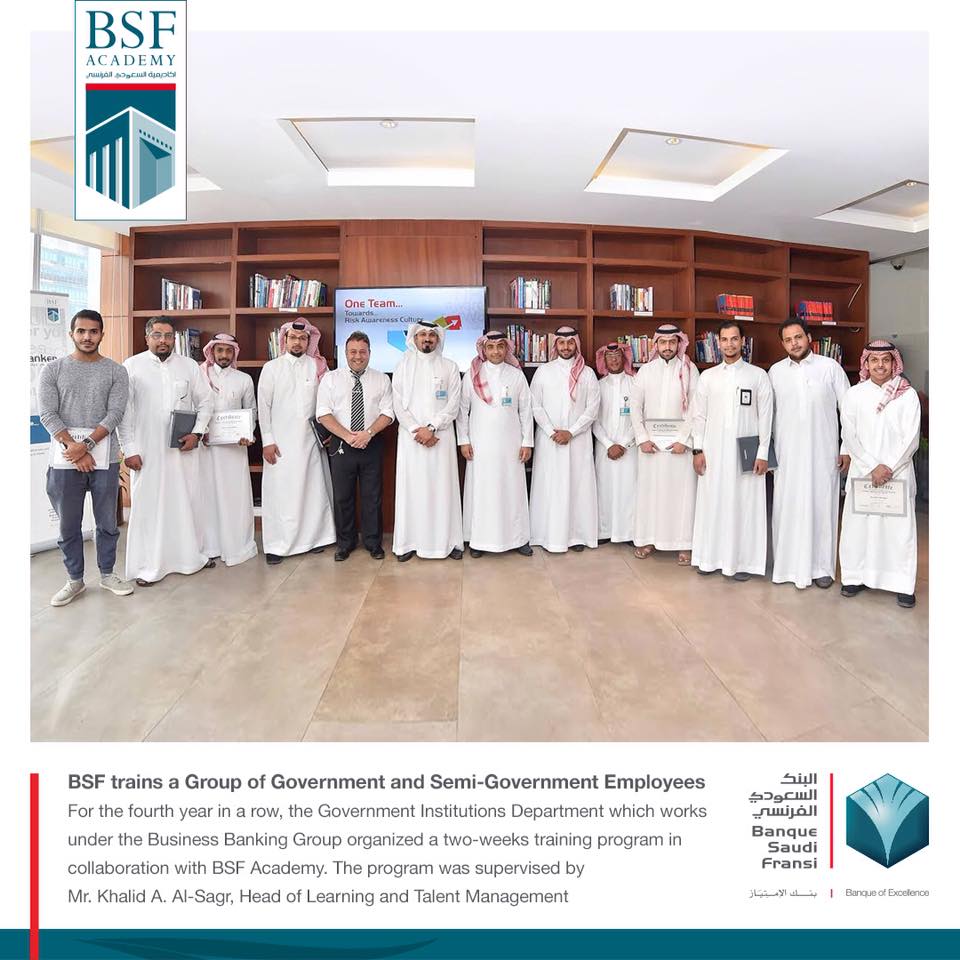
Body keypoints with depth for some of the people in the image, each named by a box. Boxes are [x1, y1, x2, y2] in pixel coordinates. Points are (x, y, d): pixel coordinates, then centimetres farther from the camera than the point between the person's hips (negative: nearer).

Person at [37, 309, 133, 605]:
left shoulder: (115, 371, 4)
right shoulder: (52, 370, 4)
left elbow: (115, 414, -6)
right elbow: (47, 415, -3)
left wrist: (87, 444, -17)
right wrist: (73, 448, -14)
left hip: (105, 459, 0)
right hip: (65, 460, 0)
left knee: (107, 523, 10)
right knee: (69, 526, 9)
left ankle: (107, 574, 27)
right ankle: (75, 580, 24)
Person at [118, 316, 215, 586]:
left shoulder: (189, 365, 6)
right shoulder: (132, 366, 0)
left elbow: (205, 402, 11)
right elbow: (124, 411, -2)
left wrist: (197, 433, -2)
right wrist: (129, 449, -6)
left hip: (183, 449, 2)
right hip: (146, 451, -2)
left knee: (187, 503, 10)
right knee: (147, 506, 2)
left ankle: (192, 555, 25)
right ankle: (147, 566, 13)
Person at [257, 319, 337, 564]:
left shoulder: (317, 367, 5)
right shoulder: (271, 368, 4)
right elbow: (263, 406, 2)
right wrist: (267, 441, -4)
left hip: (311, 440, 1)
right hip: (281, 442, -1)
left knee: (313, 489, 5)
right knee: (280, 492, 0)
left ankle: (314, 537, 17)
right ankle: (277, 544, 8)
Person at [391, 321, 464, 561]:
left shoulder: (449, 367, 7)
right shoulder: (403, 365, 9)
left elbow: (453, 404, -1)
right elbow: (398, 404, 2)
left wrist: (431, 428, -12)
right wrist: (417, 430, -9)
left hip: (441, 436, 0)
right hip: (410, 436, 1)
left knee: (443, 487, 0)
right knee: (411, 487, 1)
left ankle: (449, 541, 7)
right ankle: (409, 542, 7)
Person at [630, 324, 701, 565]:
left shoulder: (690, 370, 1)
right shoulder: (645, 370, 6)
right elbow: (635, 406, 5)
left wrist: (684, 440, -11)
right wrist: (642, 438, -4)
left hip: (680, 442, -2)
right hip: (650, 443, 2)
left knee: (682, 491, 0)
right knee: (649, 489, 5)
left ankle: (684, 544, 7)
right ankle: (647, 539, 16)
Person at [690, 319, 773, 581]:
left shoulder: (758, 375, 2)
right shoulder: (707, 376, 7)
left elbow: (765, 417, 0)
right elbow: (699, 415, 7)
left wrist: (762, 453, -5)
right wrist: (698, 450, -1)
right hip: (714, 451, 2)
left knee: (745, 504, 1)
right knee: (712, 502, 4)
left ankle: (742, 560, 11)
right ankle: (711, 557, 15)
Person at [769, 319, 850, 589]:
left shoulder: (830, 367, 0)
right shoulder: (776, 371, 6)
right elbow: (769, 412, 10)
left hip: (823, 452, -1)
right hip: (787, 453, 2)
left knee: (822, 505, 3)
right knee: (787, 506, 3)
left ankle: (822, 566, 14)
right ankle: (788, 564, 14)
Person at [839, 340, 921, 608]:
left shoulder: (908, 395, 1)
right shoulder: (854, 394, 3)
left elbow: (911, 438, -3)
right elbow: (850, 436, -2)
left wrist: (889, 467, -13)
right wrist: (872, 467, -10)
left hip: (898, 473, -1)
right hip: (861, 472, 1)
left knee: (899, 526, 1)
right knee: (857, 523, 3)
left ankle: (902, 583, 11)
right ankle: (855, 576, 16)